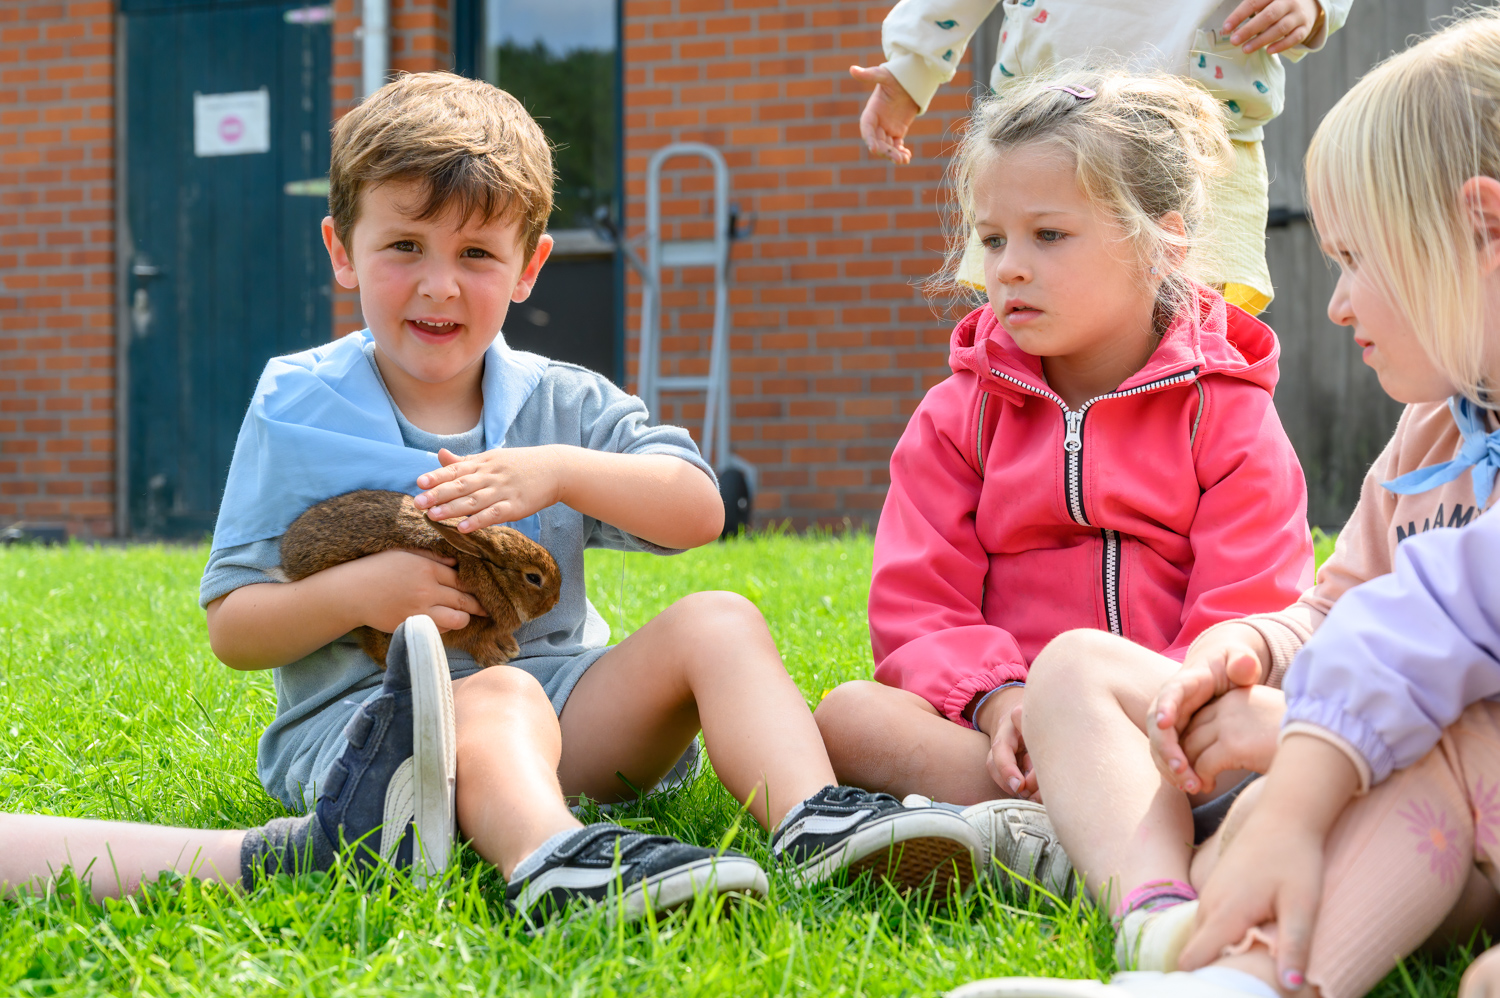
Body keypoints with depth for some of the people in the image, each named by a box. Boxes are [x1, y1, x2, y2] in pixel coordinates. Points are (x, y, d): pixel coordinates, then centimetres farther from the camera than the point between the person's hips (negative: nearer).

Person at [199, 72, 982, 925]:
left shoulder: (563, 405, 12)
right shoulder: (298, 408, 4)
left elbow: (699, 514, -2)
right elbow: (232, 630, 2)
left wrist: (561, 470, -17)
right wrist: (360, 591, -17)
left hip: (563, 701, 4)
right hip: (359, 718, -4)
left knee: (718, 622, -15)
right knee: (499, 700, -37)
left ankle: (815, 822, -39)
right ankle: (552, 861, -70)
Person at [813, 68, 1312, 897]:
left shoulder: (1227, 415, 4)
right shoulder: (959, 413, 13)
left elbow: (1244, 625, -6)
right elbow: (916, 604, 5)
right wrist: (996, 698, -17)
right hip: (1006, 726, 2)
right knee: (850, 715, -26)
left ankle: (1018, 830, -46)